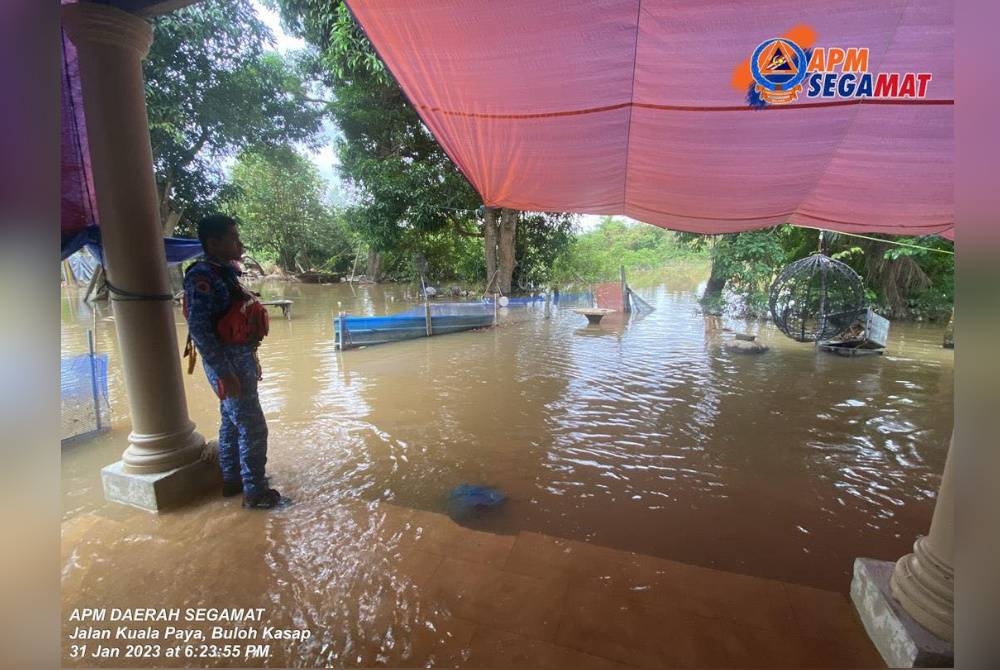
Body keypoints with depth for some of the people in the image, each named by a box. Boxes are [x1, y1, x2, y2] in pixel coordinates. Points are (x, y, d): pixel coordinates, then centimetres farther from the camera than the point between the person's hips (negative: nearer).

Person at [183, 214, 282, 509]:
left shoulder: (226, 272, 10)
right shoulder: (202, 278, -17)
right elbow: (199, 329, -21)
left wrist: (251, 358, 18)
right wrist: (224, 373, -23)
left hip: (241, 358, 10)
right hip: (227, 363, -10)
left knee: (233, 422, 19)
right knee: (253, 428, -4)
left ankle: (232, 479, 34)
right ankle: (255, 492, 9)